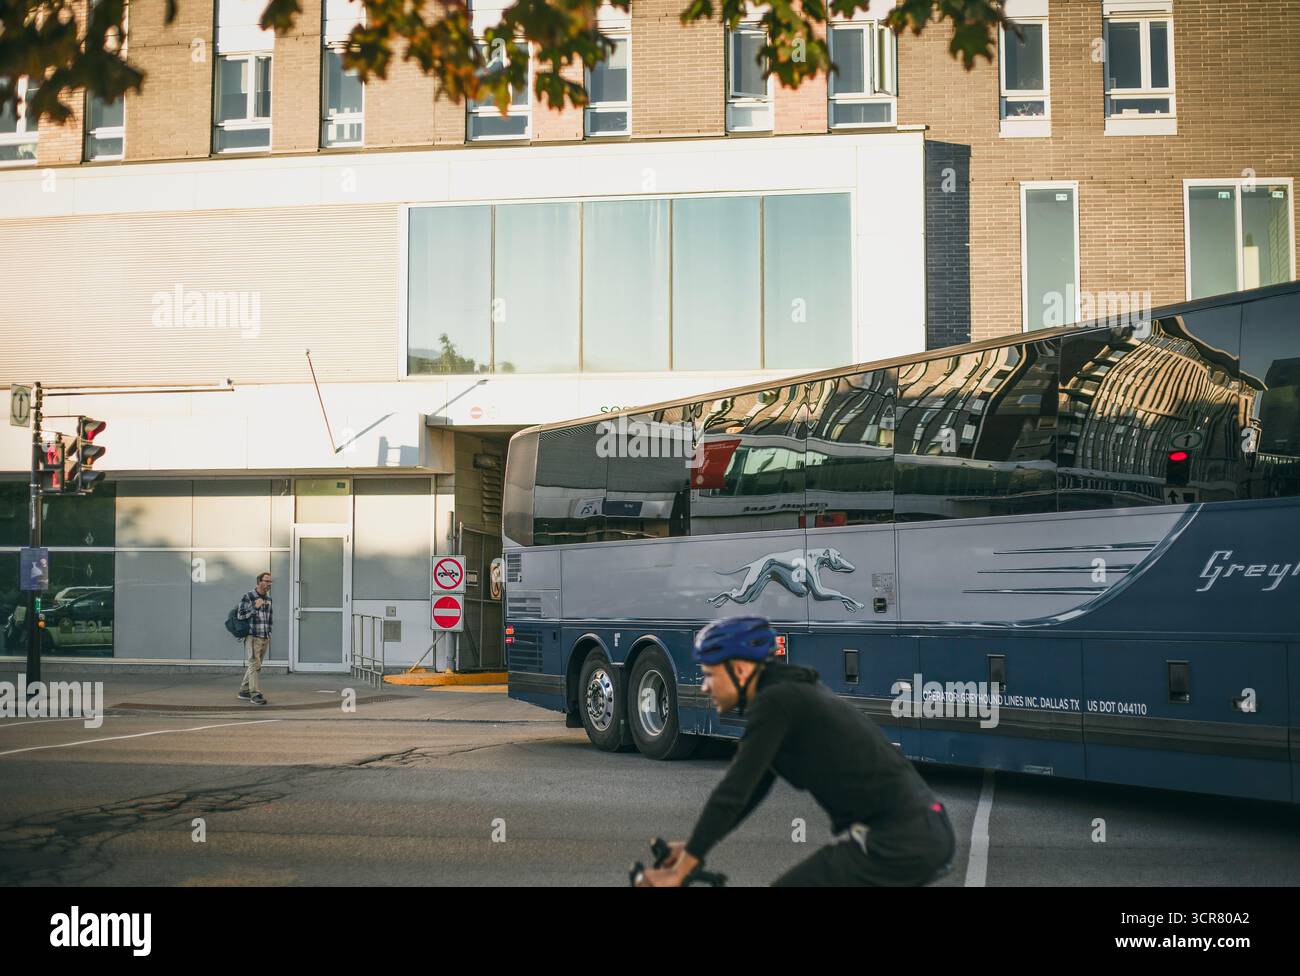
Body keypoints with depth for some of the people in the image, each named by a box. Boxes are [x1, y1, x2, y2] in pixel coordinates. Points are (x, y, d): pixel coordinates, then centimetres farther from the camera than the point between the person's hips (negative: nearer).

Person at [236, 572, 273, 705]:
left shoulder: (268, 599, 13)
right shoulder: (247, 597, -7)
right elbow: (240, 615, -10)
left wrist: (269, 634, 19)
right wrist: (255, 607, -18)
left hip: (265, 638, 7)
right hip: (253, 637, -7)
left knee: (254, 665, 11)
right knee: (255, 665, -12)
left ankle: (244, 692, 19)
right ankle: (255, 694, -14)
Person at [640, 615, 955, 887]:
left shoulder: (774, 702, -10)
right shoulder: (792, 692, 18)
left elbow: (733, 791, -14)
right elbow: (753, 789, 25)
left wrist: (678, 871, -9)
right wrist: (693, 846, 26)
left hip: (895, 841, -9)